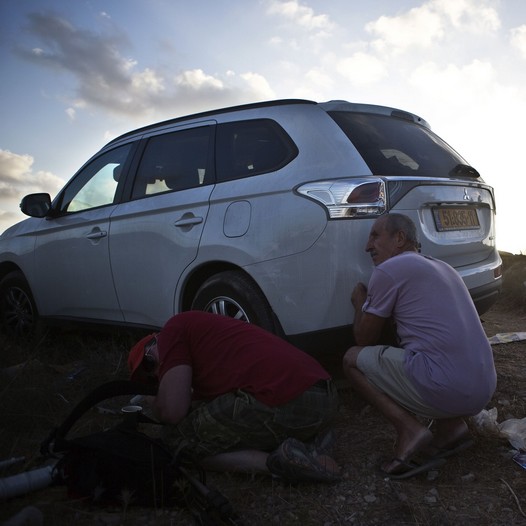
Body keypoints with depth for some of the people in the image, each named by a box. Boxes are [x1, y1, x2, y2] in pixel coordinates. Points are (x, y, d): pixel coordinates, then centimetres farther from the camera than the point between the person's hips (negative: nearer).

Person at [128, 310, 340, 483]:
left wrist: (155, 406, 22)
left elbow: (172, 411, 1)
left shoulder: (175, 329, 8)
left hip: (283, 402, -9)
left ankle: (280, 461, -7)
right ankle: (309, 440, 11)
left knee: (179, 441, 10)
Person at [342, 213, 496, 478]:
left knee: (353, 358, 7)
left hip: (446, 389, -8)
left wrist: (359, 303, 22)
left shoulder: (388, 270, -3)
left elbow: (364, 340, 5)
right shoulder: (442, 267, 21)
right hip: (485, 388, 8)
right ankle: (452, 424, 13)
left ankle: (410, 429, -7)